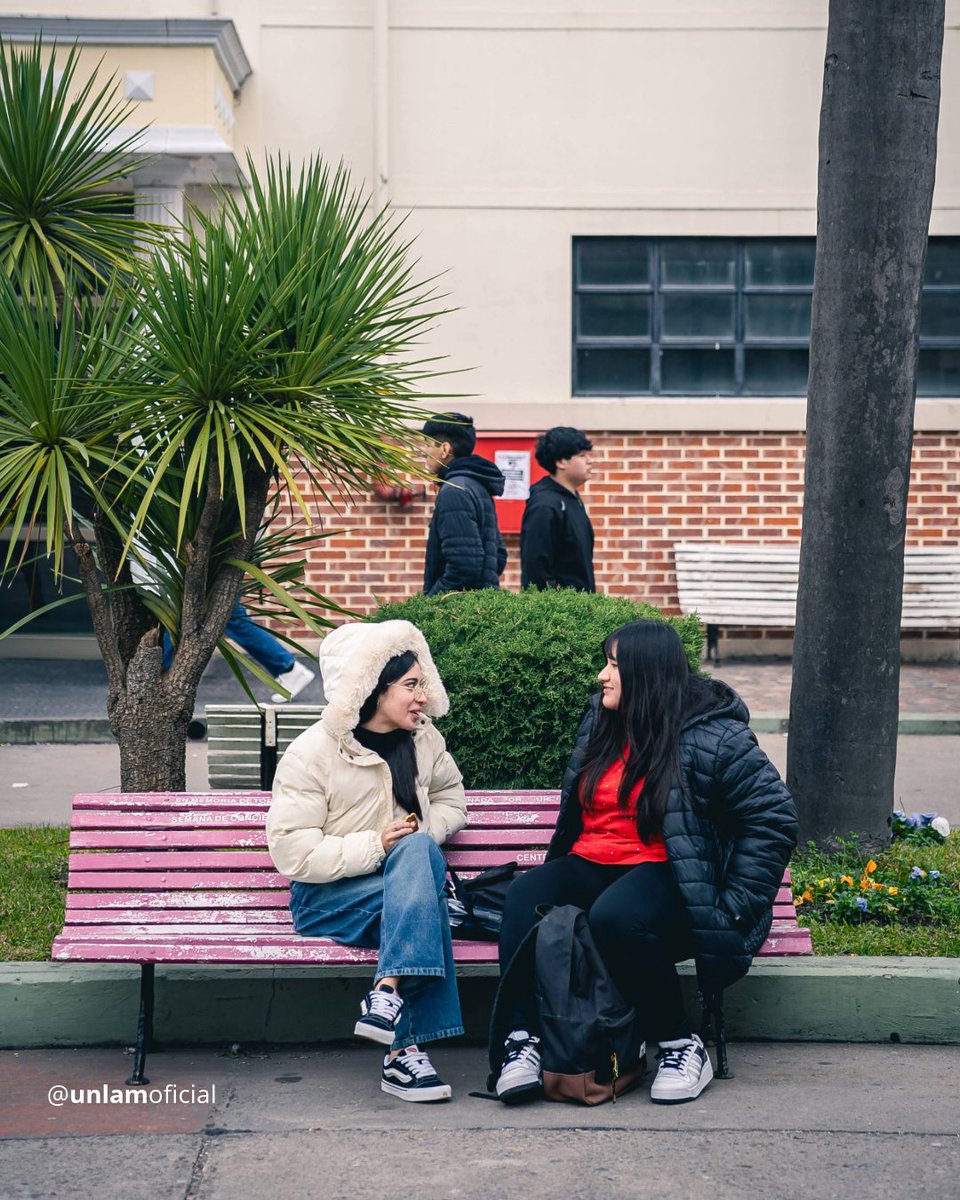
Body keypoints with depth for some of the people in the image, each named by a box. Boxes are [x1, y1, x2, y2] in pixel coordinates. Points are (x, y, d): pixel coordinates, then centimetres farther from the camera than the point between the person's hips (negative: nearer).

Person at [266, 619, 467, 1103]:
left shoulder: (423, 740, 6)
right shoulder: (312, 752, -10)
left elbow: (452, 799, 21)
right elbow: (292, 852, -15)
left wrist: (423, 831, -2)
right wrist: (374, 846, -22)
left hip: (402, 881, 4)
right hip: (327, 899, -4)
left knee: (418, 851, -33)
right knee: (424, 902, -32)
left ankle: (388, 994, -44)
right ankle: (405, 1044, -38)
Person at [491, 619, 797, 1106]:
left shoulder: (711, 737, -8)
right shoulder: (601, 725, 14)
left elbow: (773, 816, -9)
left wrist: (733, 904, -14)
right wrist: (562, 874, 13)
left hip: (664, 875, -6)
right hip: (590, 868, 6)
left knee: (615, 917, -38)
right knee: (526, 894, -25)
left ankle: (682, 1046, -20)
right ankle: (523, 1039, -30)